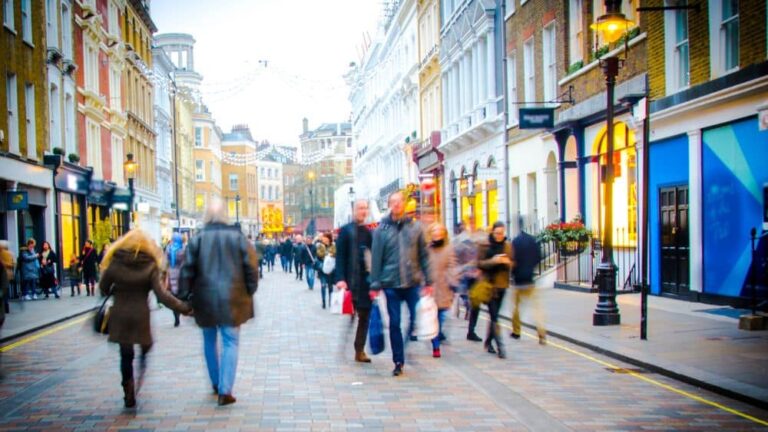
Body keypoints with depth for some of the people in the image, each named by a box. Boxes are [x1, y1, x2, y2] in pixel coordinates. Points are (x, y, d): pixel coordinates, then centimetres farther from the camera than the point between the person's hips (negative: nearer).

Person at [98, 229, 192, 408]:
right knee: (145, 347, 22)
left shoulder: (115, 263, -4)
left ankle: (129, 395, 7)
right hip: (141, 316, -1)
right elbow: (162, 295, -15)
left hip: (120, 316, 1)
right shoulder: (150, 266, -8)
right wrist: (184, 308, -11)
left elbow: (103, 289, 4)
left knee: (126, 355, 9)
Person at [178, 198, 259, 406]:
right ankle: (225, 390, -6)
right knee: (230, 342, 3)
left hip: (205, 299, 1)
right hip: (232, 299, -1)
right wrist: (249, 292, 7)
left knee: (210, 340, 19)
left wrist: (183, 297, 4)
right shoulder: (238, 237, -4)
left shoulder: (198, 239, -3)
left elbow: (187, 270, -3)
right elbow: (251, 267, -3)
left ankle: (216, 383, 30)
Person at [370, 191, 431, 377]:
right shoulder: (381, 230, 1)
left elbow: (424, 256, 6)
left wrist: (428, 281, 1)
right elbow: (376, 259, 0)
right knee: (394, 323, 5)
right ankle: (398, 361, 16)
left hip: (413, 283, 1)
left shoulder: (415, 228, 5)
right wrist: (375, 285, -3)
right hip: (391, 284, -1)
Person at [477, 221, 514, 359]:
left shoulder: (507, 245, 6)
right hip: (489, 284, -4)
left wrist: (507, 262, -12)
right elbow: (479, 263, -7)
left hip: (502, 284, 4)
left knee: (494, 315, 13)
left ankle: (488, 342, 27)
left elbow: (512, 264, 11)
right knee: (494, 316, -10)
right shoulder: (485, 245, -5)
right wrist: (493, 261, -22)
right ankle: (499, 346, -13)